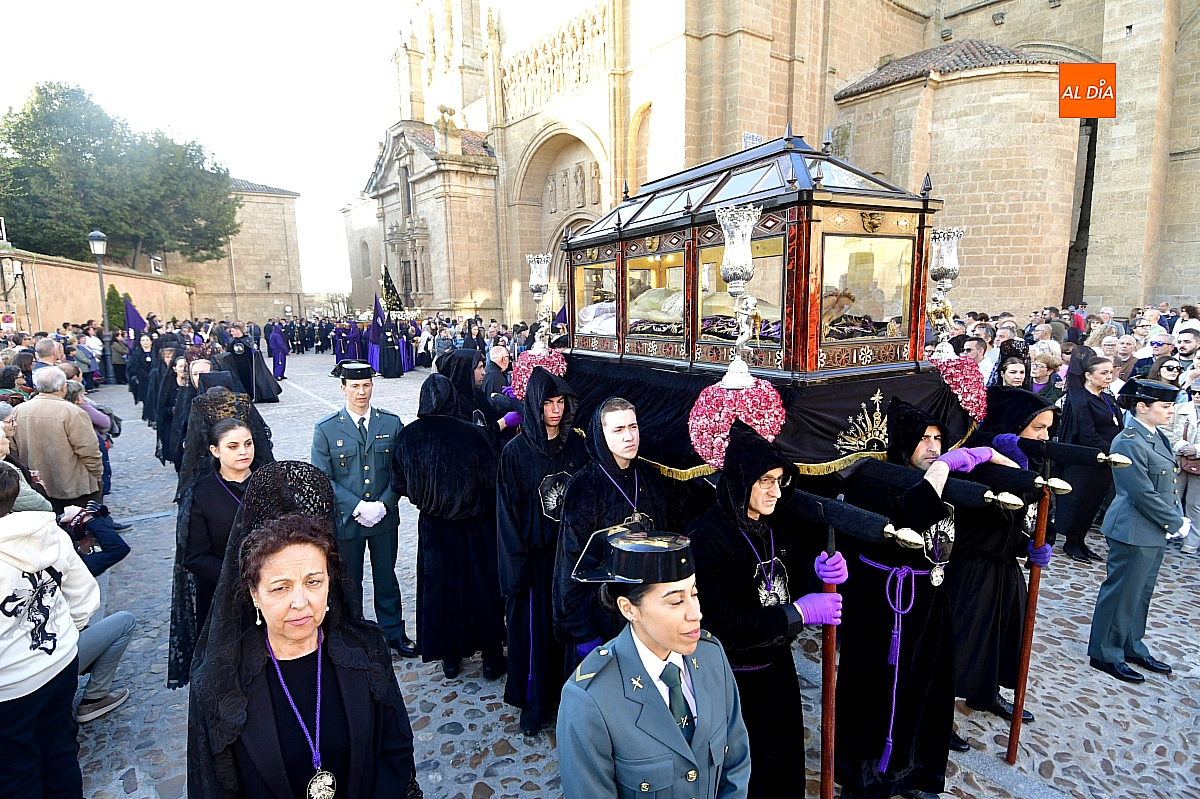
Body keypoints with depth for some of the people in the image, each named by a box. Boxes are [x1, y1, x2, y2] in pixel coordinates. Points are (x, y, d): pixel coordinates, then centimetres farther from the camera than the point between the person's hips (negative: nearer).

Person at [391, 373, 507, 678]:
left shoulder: (408, 436, -10)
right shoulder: (473, 433, -19)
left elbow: (399, 485, -1)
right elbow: (493, 480, -14)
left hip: (433, 528, 2)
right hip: (476, 528, -2)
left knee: (440, 588, 17)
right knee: (482, 587, 14)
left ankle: (450, 658, 31)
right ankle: (492, 658, 26)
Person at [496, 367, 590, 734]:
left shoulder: (577, 446, 0)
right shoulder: (515, 451, -9)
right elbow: (508, 511, -8)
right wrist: (517, 563, -9)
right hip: (535, 553, -3)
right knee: (534, 627, 8)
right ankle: (534, 702, 28)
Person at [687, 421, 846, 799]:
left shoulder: (782, 527, -3)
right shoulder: (705, 537, -24)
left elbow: (793, 583, 6)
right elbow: (722, 626, -25)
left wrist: (825, 573, -16)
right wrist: (798, 613, -25)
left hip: (779, 669, 6)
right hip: (736, 682, -6)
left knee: (786, 765, 23)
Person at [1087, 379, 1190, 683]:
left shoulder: (1156, 437, 9)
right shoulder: (1129, 441, -20)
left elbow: (1169, 485, 13)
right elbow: (1144, 494, -20)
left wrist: (1179, 518, 2)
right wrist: (1176, 524, -12)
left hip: (1155, 531, 9)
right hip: (1134, 531, -9)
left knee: (1140, 593, 20)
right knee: (1122, 592, 2)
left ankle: (1132, 647, 35)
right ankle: (1105, 654, 16)